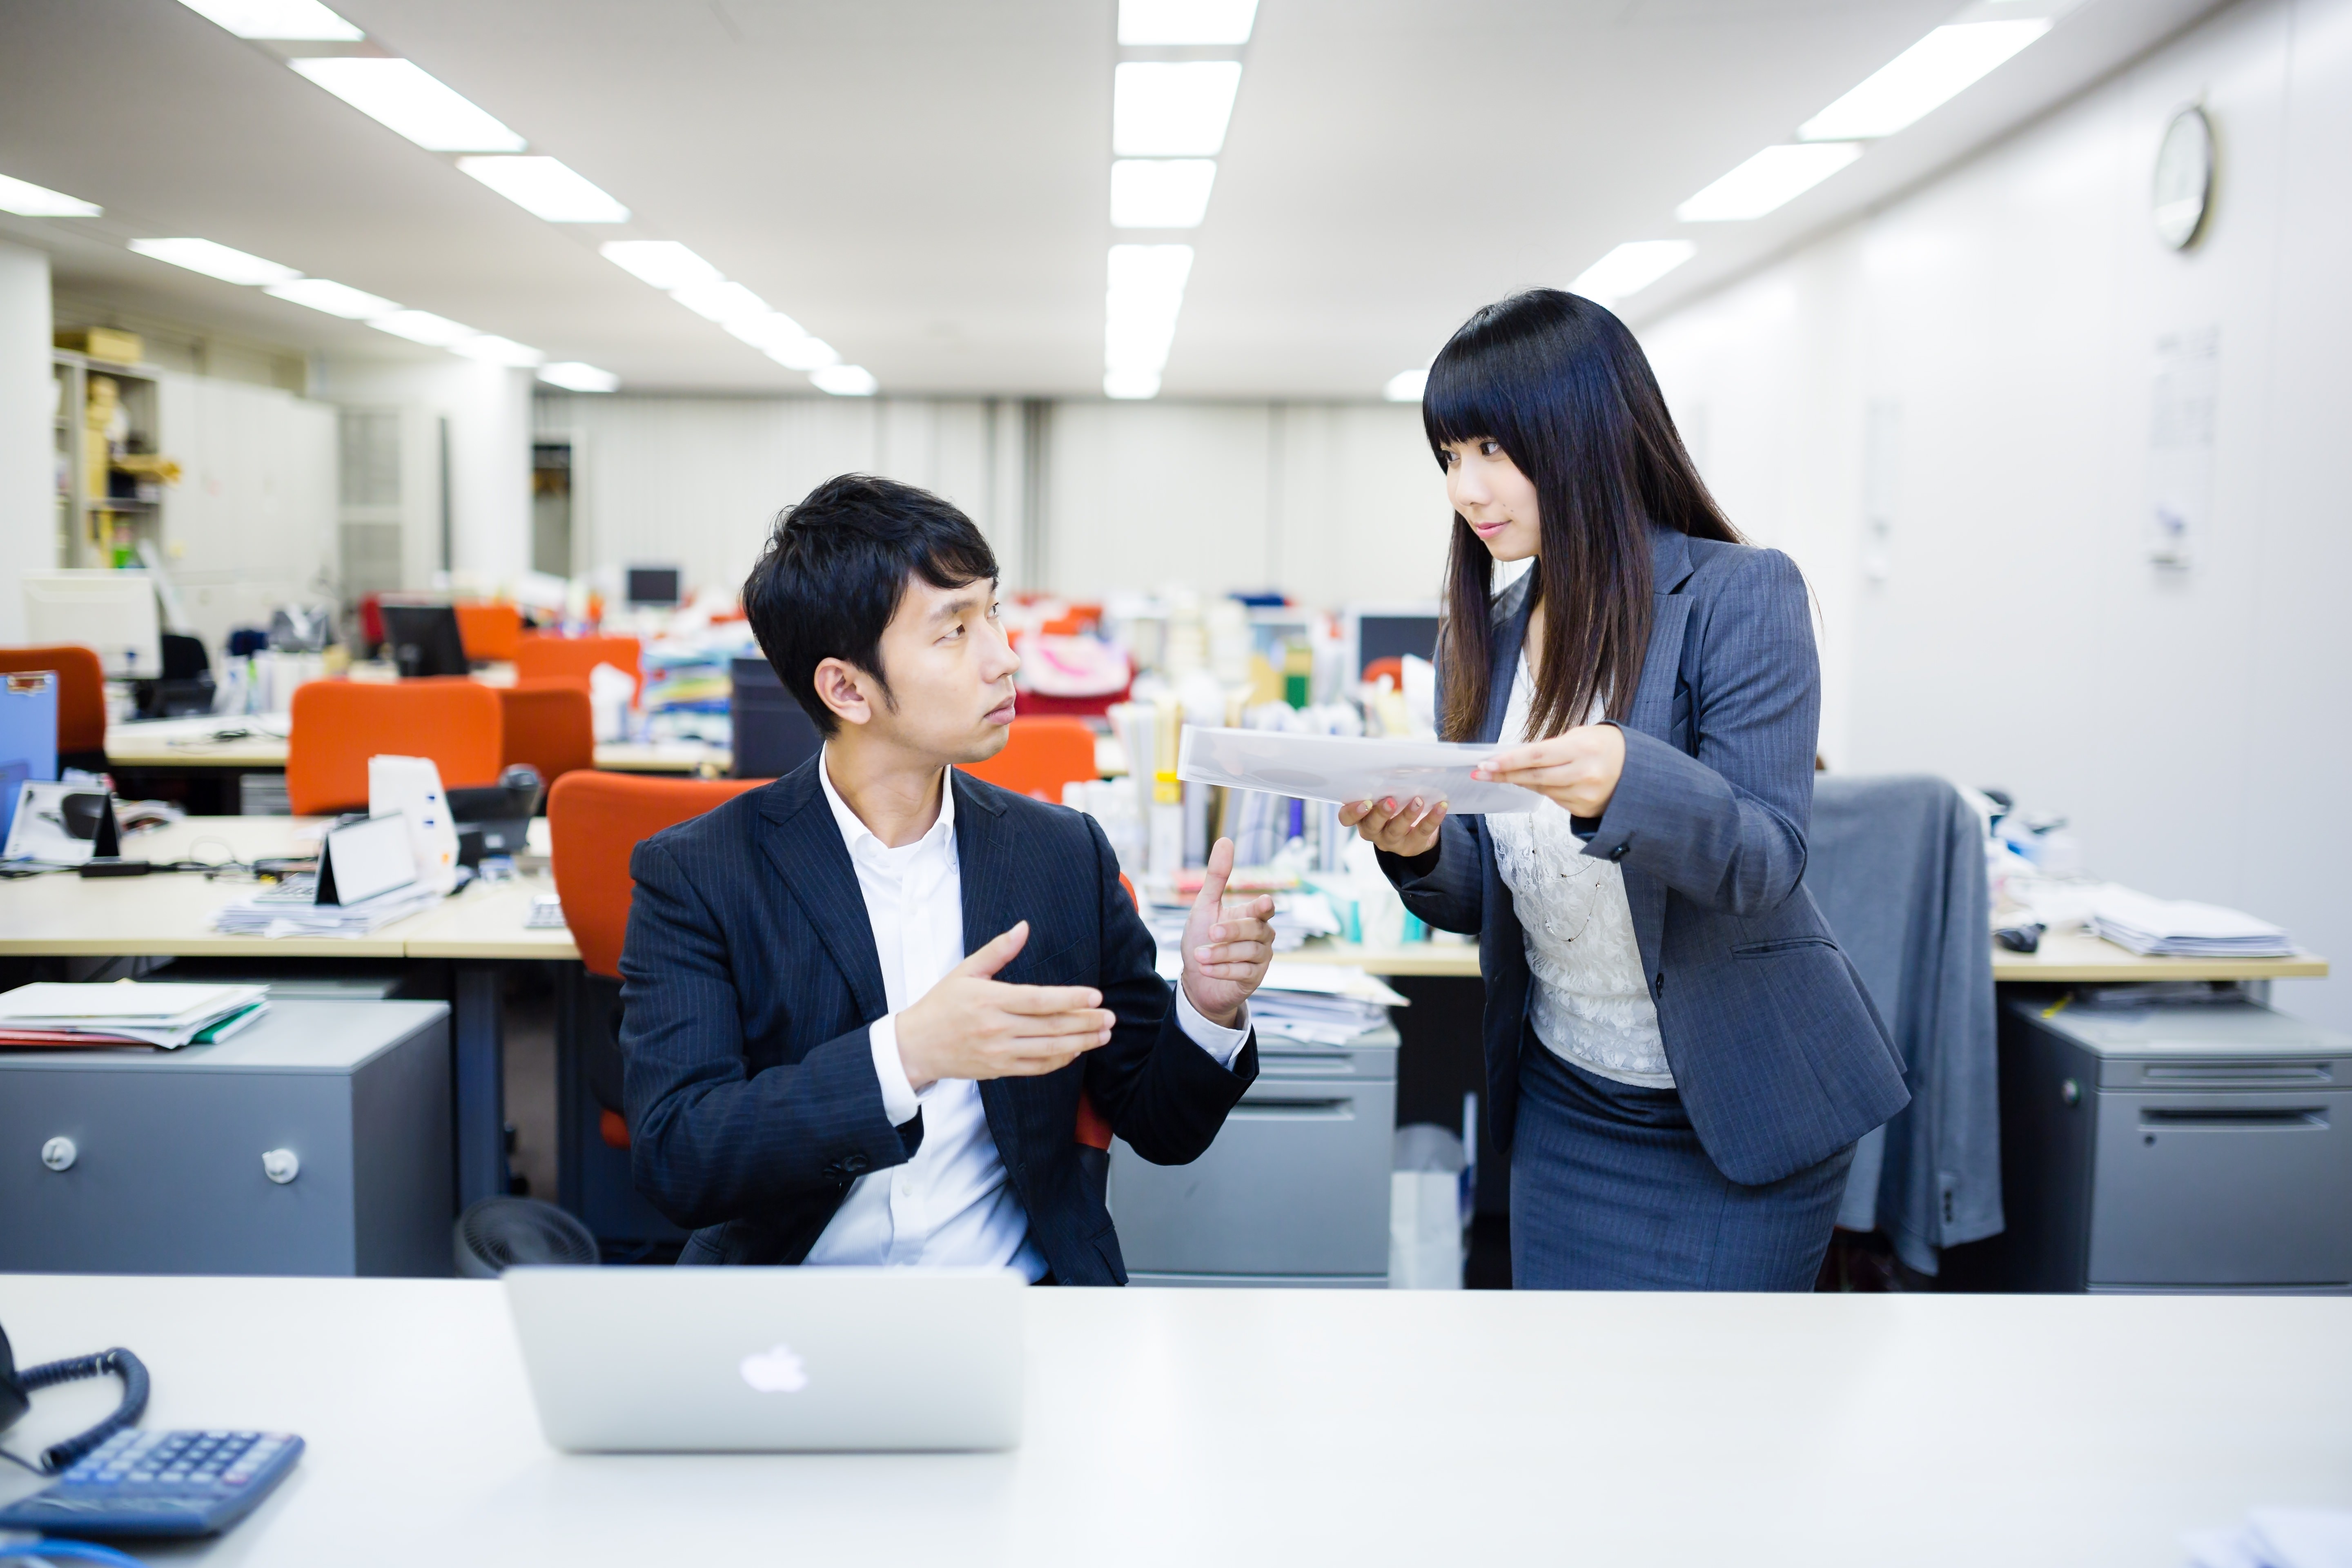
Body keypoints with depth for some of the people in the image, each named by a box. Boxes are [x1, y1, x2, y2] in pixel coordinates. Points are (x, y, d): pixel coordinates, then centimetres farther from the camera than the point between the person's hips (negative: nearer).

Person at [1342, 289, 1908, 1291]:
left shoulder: (1739, 596, -13)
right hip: (1564, 1107, 5)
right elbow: (1485, 900, 5)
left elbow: (1767, 863, -20)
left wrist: (1630, 784, -40)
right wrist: (1422, 847, -19)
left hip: (1733, 1116, -5)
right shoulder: (1481, 640, 3)